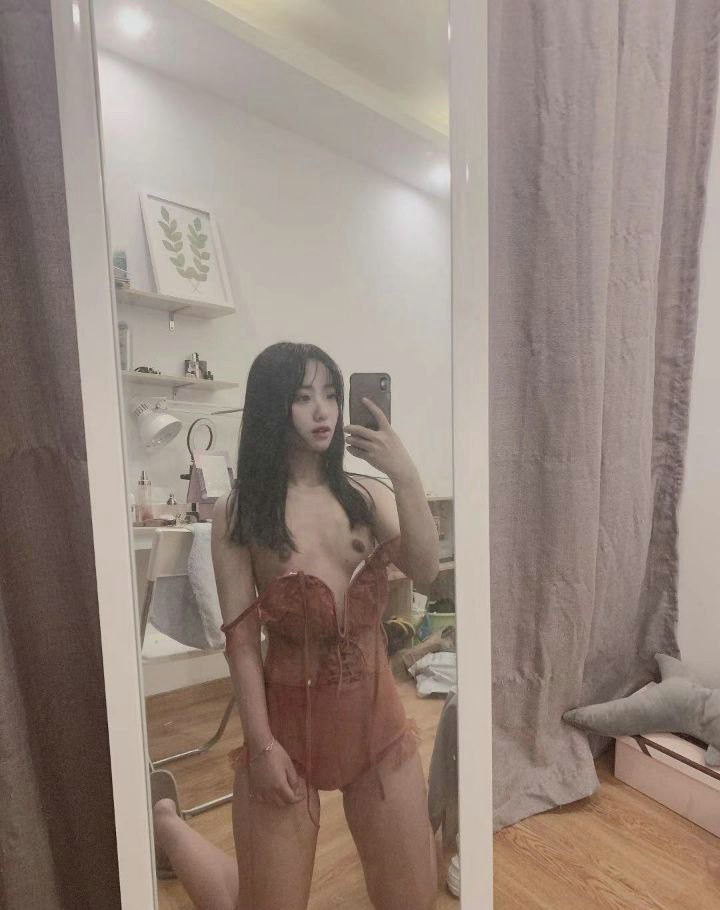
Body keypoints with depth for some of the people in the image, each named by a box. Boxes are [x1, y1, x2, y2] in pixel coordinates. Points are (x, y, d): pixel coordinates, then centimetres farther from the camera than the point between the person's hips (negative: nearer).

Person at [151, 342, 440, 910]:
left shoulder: (368, 495, -4)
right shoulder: (238, 513, -11)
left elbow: (425, 573, -17)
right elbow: (241, 637, -10)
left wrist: (405, 476, -26)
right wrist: (261, 744, -10)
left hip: (378, 716, 3)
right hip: (290, 721, -2)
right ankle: (166, 823, 41)